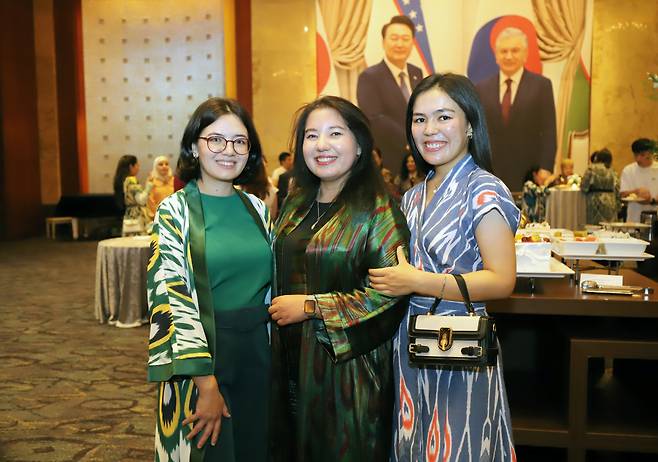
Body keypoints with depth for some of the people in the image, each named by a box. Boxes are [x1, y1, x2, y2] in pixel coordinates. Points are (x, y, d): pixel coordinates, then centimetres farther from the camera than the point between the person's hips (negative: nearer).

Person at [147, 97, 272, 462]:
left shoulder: (256, 208, 5)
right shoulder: (175, 210, -8)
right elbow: (171, 299, -15)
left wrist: (272, 352, 8)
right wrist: (207, 384, -18)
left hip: (258, 354, 5)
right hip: (202, 354, -4)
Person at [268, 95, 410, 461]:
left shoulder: (377, 209, -11)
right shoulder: (296, 203, 7)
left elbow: (390, 292, -19)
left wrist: (310, 306, -16)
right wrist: (278, 309, 3)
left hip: (348, 366, -5)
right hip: (291, 362, 6)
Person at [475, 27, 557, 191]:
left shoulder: (541, 85, 3)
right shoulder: (482, 88, 9)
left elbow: (548, 132, 0)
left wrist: (545, 170, -9)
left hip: (529, 174, -1)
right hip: (490, 175, 2)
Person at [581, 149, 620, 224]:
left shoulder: (592, 168, -3)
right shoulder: (613, 172, 9)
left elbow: (584, 187, -8)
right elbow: (617, 192, 8)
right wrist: (617, 208, 15)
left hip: (594, 202, -4)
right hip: (610, 205, 4)